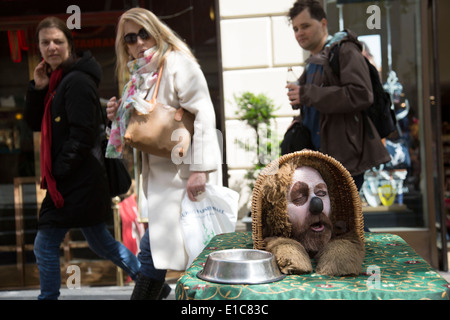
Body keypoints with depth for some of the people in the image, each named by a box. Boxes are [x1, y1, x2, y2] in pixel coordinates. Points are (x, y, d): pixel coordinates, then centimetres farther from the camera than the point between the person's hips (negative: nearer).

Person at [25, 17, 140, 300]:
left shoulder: (77, 80, -15)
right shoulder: (56, 80, 14)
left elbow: (83, 135, -20)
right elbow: (35, 124, 14)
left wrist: (55, 172, -16)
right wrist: (38, 88, 0)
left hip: (78, 181, -10)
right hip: (76, 181, 10)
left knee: (45, 246, -1)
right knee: (101, 242, 18)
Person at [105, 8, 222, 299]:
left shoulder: (177, 62, -8)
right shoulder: (140, 76, 15)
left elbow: (203, 114, -18)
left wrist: (200, 169, -25)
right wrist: (120, 118, 2)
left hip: (184, 174, -8)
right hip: (161, 175, 8)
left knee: (154, 249, -7)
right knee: (153, 252, 12)